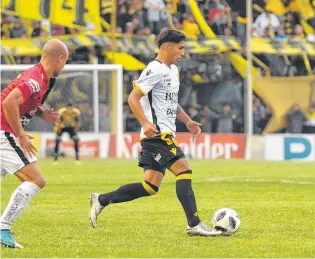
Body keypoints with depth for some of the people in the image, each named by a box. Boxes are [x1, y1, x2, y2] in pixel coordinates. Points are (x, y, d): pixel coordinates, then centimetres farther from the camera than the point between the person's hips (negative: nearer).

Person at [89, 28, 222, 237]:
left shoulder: (173, 70, 19)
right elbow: (133, 98, -17)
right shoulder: (155, 70, -11)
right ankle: (194, 225, -20)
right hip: (157, 134, -10)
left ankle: (101, 200, 15)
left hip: (165, 135, 10)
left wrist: (188, 121, 18)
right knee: (184, 171, -17)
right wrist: (145, 123, -29)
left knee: (151, 187, 7)